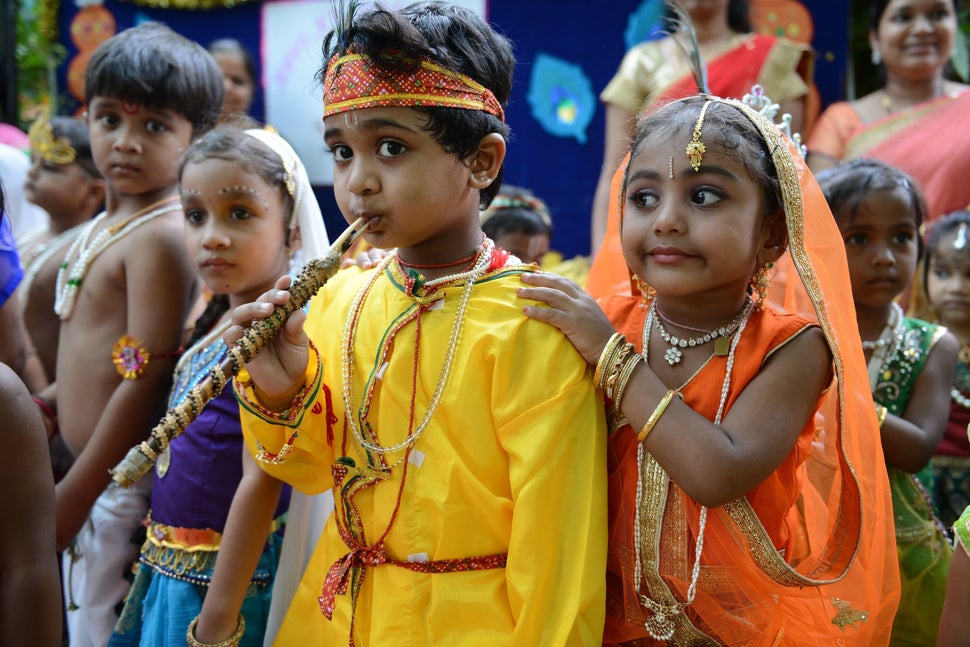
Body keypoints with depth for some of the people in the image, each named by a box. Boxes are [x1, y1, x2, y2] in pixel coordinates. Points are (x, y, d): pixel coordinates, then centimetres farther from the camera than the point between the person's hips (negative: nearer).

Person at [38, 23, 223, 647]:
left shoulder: (159, 237, -17)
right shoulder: (104, 227, 11)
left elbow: (146, 381, -21)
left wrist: (72, 496, -17)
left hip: (122, 484, -9)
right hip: (96, 476, 9)